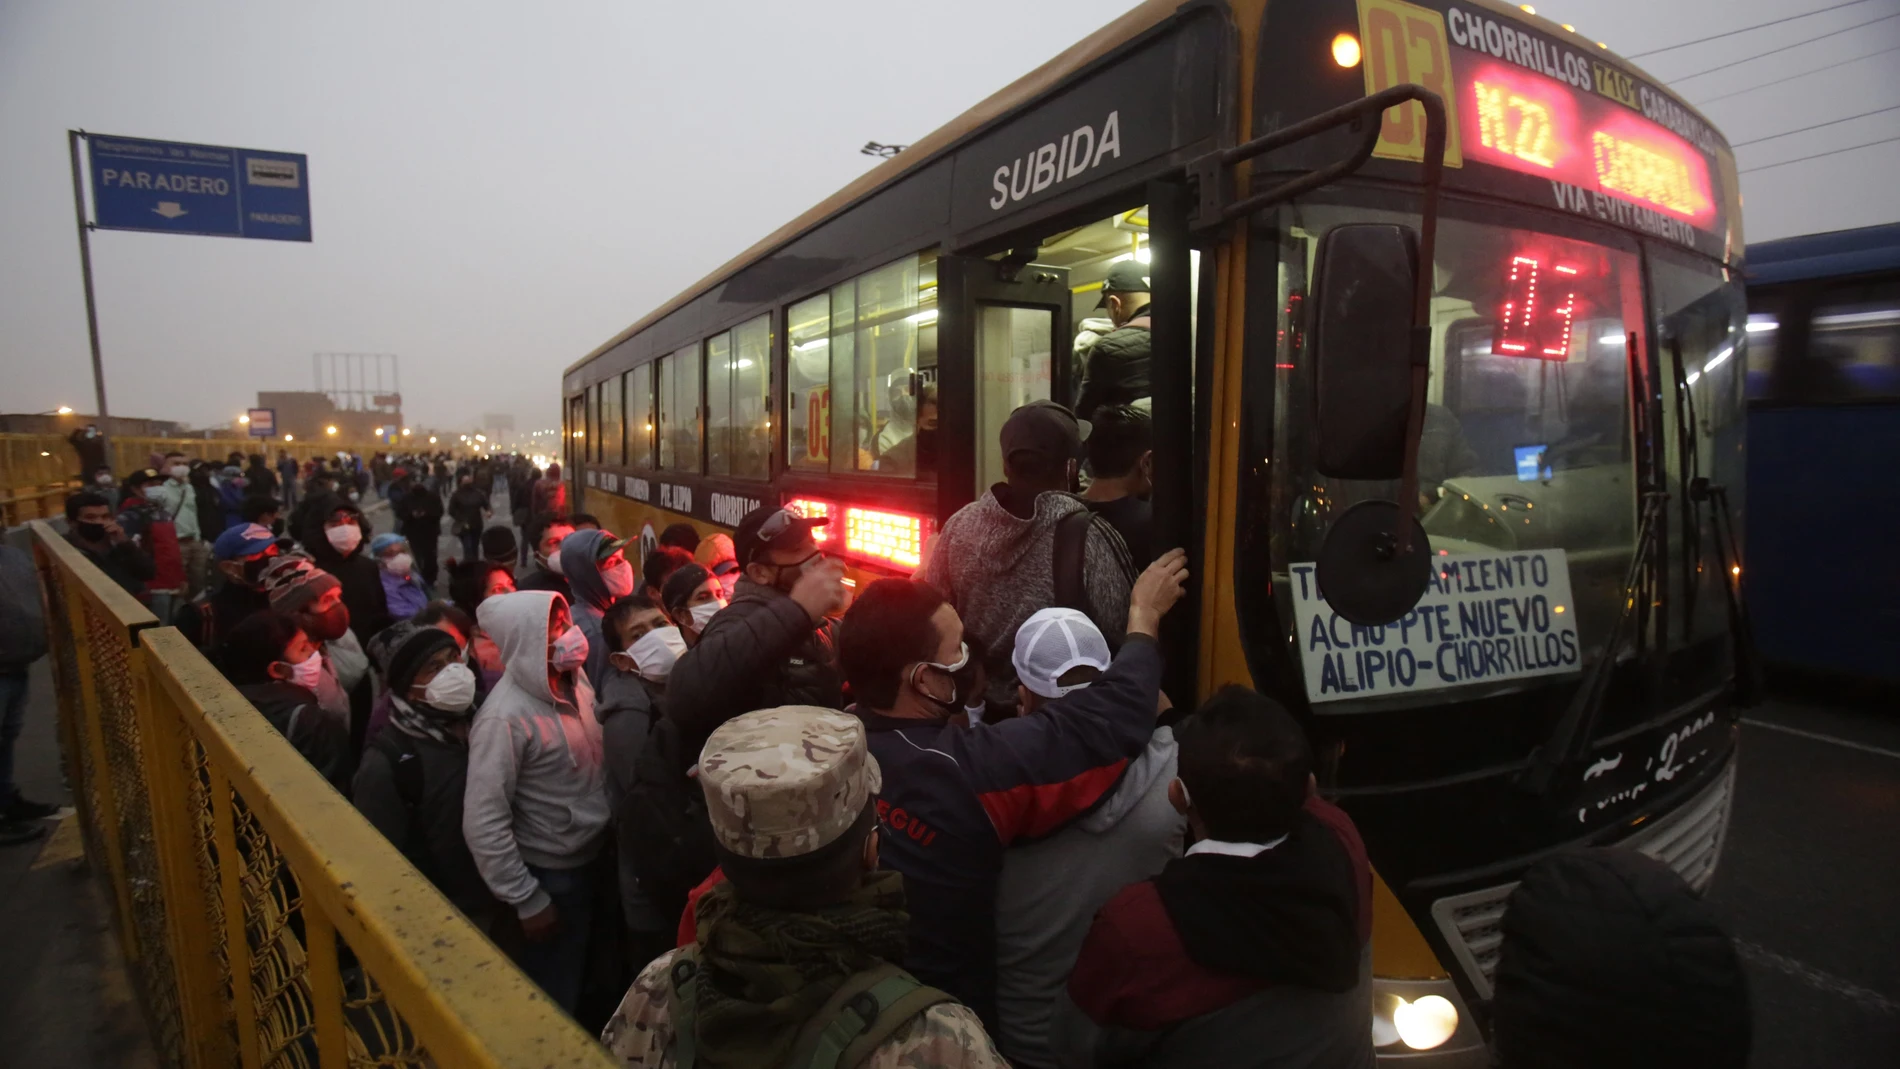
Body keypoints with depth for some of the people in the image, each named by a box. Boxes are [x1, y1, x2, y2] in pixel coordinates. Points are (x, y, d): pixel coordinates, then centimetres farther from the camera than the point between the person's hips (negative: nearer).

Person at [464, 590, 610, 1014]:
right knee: (555, 995, 15)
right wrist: (527, 900, -18)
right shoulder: (506, 716, -27)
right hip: (551, 872, -7)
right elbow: (483, 823, -24)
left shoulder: (575, 678, -6)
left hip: (593, 855, 7)